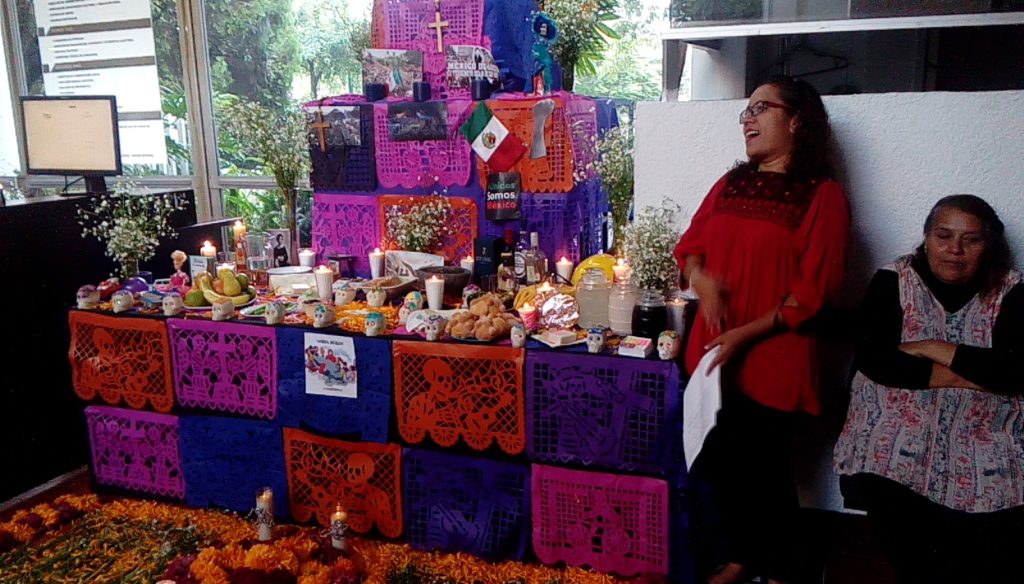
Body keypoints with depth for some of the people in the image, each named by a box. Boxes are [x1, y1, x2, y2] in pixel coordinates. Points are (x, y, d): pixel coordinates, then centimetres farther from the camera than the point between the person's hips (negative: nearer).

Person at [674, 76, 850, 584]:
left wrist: (746, 334, -16)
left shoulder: (822, 195, -7)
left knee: (766, 470, 6)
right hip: (713, 354, 5)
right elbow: (689, 247, 15)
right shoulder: (731, 184, 12)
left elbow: (812, 290, -11)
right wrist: (703, 280, -7)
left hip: (773, 361, -5)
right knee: (714, 462, 11)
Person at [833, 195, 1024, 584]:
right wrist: (976, 375, -12)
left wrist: (935, 350, -12)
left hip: (985, 442, 1)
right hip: (897, 435, -1)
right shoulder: (892, 281, 3)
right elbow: (871, 358, -10)